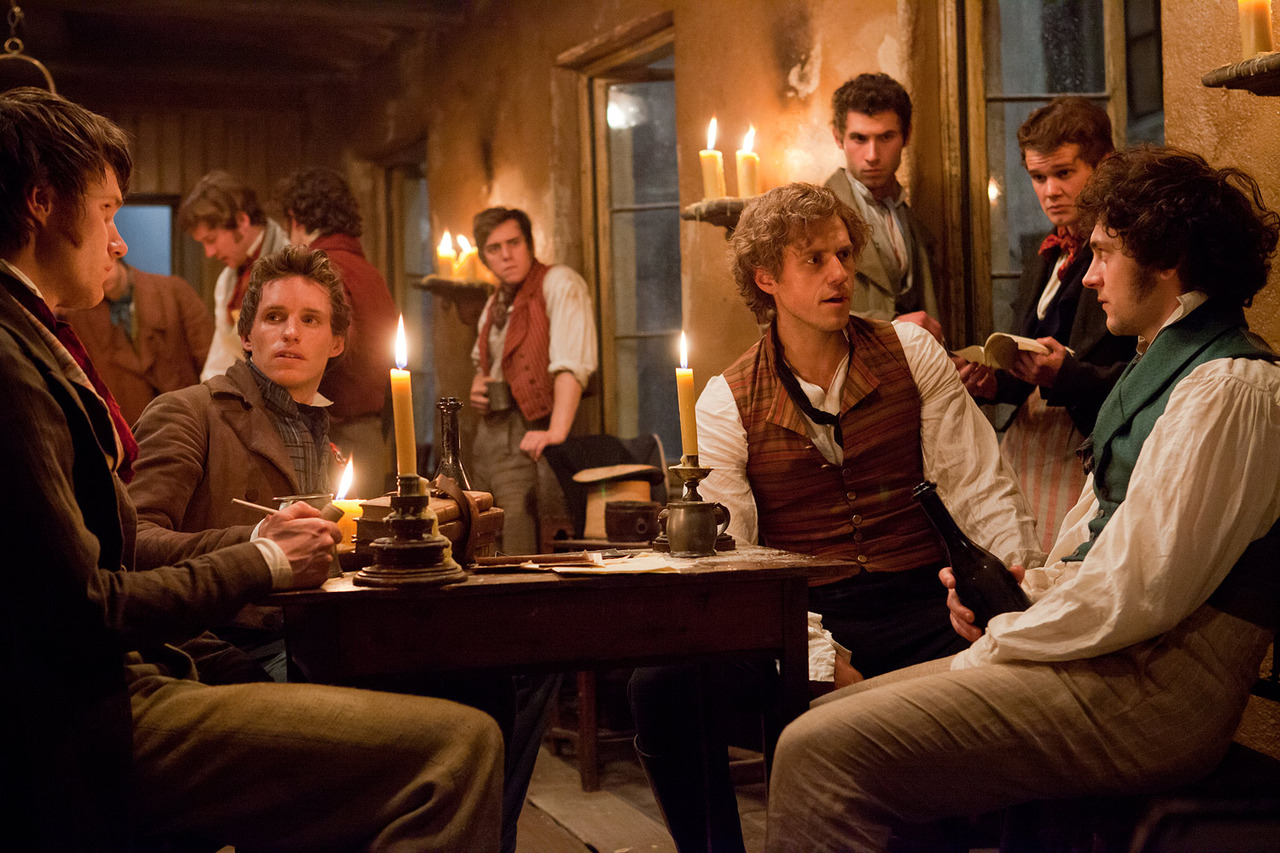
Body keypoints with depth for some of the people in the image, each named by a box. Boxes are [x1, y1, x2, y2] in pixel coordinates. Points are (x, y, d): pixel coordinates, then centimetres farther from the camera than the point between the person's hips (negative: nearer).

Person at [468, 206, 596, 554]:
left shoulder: (559, 284, -8)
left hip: (528, 435, -8)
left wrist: (557, 431, -30)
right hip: (489, 431, 9)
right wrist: (478, 385, 10)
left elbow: (573, 363, -20)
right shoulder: (494, 304, 18)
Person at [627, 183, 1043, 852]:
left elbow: (980, 490, 5)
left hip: (920, 605, 1)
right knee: (662, 684, -27)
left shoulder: (911, 352, 9)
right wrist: (819, 658, -17)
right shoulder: (728, 403, 5)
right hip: (803, 620, 0)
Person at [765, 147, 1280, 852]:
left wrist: (995, 644, -8)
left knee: (819, 753, -21)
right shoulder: (1164, 364, 21)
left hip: (1150, 690, -10)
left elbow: (1136, 595, -21)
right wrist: (1016, 590, 7)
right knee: (826, 719, 6)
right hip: (1104, 658, 10)